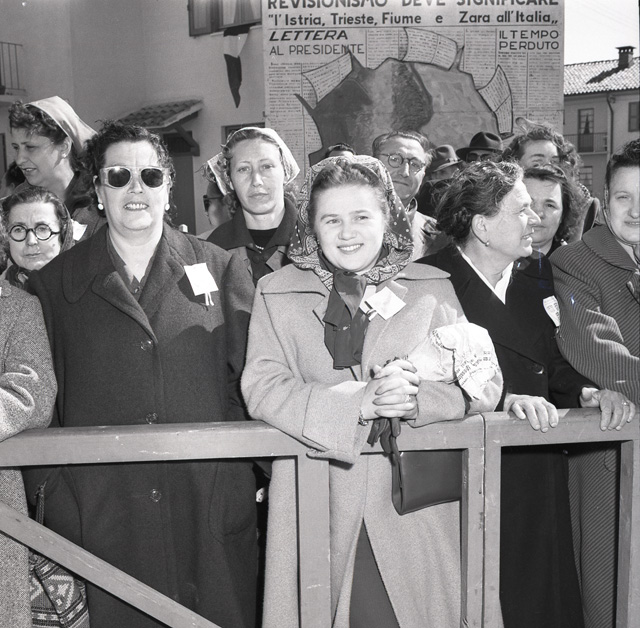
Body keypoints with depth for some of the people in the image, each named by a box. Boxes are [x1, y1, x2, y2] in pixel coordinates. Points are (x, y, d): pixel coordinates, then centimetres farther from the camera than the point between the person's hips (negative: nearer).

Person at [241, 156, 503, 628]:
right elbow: (261, 387, -6)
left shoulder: (432, 288, 7)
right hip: (316, 514, 0)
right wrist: (361, 400, -20)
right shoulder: (276, 293, 6)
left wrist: (418, 399, -20)